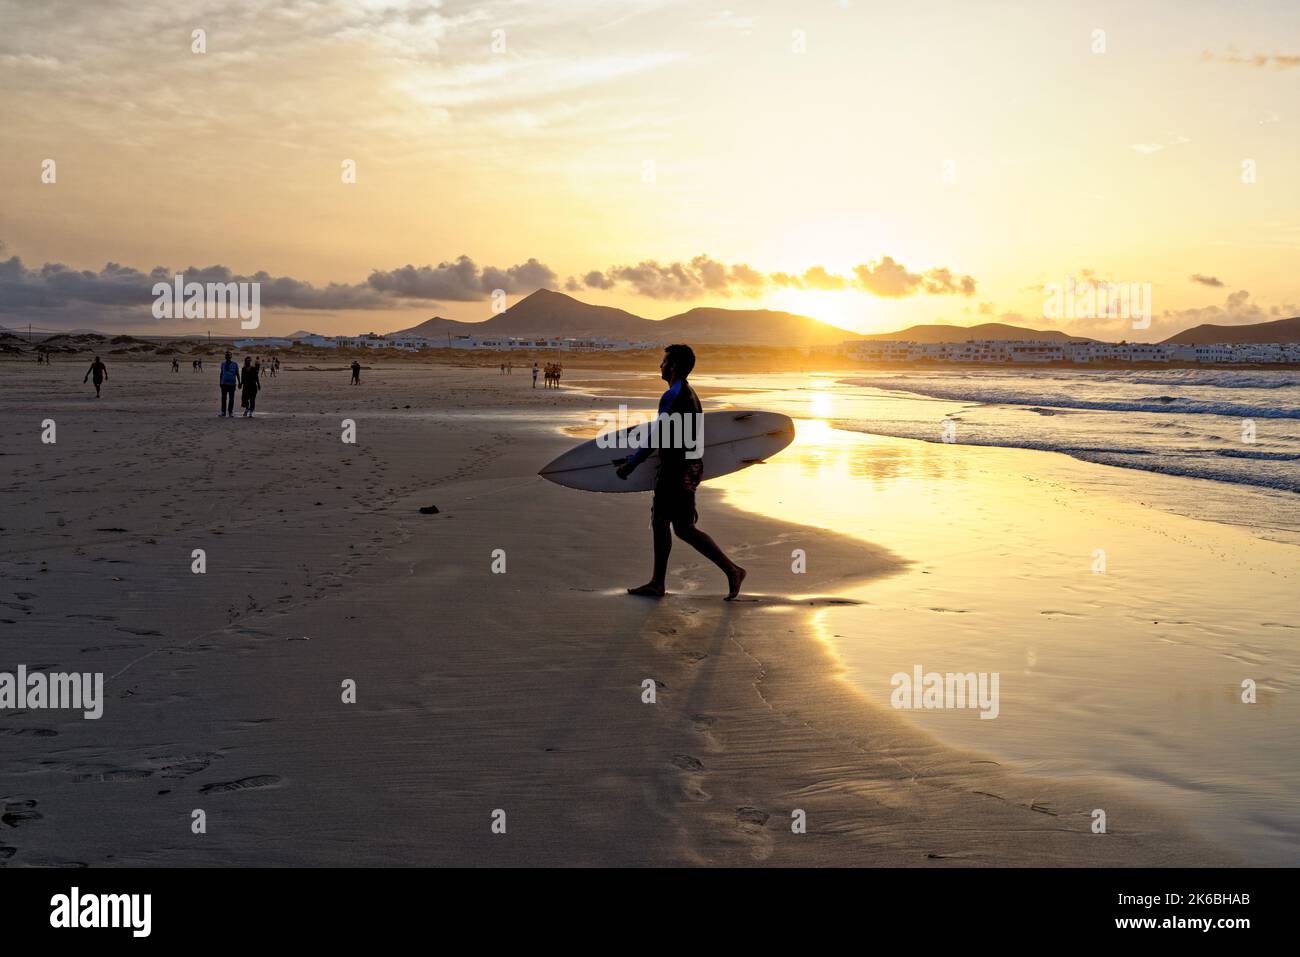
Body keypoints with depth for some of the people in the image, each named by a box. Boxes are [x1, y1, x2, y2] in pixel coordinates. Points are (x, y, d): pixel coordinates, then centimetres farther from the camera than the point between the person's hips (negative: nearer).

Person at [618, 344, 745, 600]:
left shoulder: (672, 397, -17)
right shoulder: (690, 394, 15)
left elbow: (655, 435, -20)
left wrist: (631, 464, -15)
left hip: (677, 471, -10)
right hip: (688, 466, 10)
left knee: (684, 528, -5)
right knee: (659, 523, 13)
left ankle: (731, 570, -4)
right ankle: (657, 584, 18)